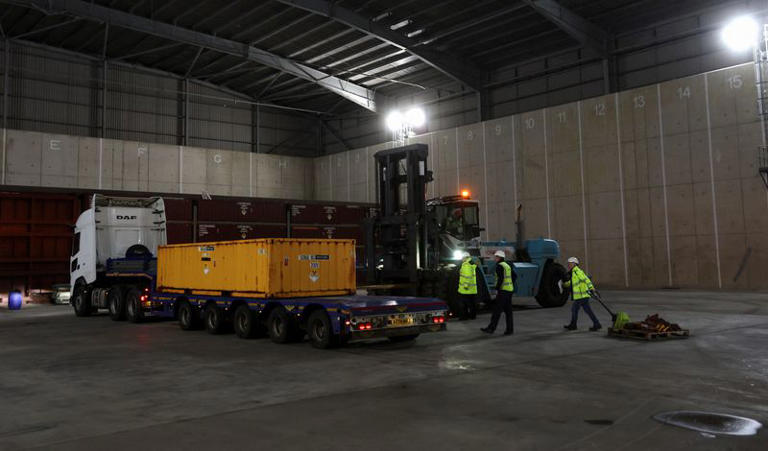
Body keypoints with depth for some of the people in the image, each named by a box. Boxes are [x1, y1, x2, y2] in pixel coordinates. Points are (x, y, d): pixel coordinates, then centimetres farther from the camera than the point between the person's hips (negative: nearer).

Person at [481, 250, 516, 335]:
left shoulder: (499, 266, -11)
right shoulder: (507, 265, 17)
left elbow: (501, 278, -21)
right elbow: (514, 276, 20)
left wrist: (497, 289, -17)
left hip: (503, 290, -9)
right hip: (509, 290, 9)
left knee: (497, 310, -6)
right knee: (508, 310, 9)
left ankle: (491, 328, -5)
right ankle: (509, 329, 7)